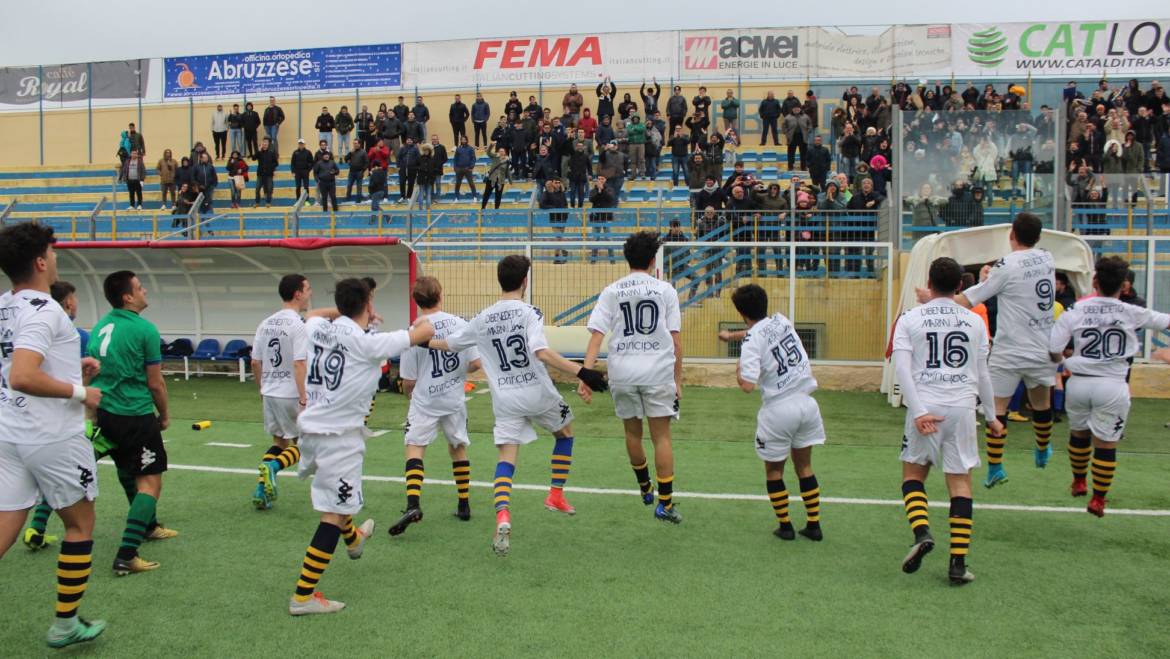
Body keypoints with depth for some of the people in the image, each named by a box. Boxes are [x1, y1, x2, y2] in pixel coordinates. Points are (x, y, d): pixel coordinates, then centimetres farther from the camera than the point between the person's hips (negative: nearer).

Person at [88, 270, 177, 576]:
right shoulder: (144, 329, -13)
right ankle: (126, 556, -15)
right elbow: (155, 382, -10)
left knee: (132, 474, 26)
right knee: (150, 482, -6)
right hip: (135, 416, -8)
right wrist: (165, 414, 6)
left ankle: (149, 525, 43)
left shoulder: (99, 326, 9)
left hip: (104, 413, 8)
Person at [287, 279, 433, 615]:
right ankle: (303, 597, -1)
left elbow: (312, 315, 30)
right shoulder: (368, 342, -16)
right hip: (339, 436, -8)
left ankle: (353, 538, 58)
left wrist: (345, 311, 35)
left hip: (309, 428, 8)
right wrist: (422, 321, 14)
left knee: (335, 500, 31)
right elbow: (425, 332, -8)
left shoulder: (319, 329, 3)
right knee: (334, 514, -2)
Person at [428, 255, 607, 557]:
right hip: (538, 392, -3)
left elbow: (448, 344, 15)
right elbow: (542, 353, -25)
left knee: (507, 457, 0)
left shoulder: (482, 319, 4)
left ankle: (503, 517, -24)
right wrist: (581, 372, -28)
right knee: (565, 432, 25)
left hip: (505, 399, 3)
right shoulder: (529, 312, -11)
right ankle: (556, 495, 25)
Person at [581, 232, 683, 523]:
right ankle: (665, 503, 1)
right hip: (658, 372, -2)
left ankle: (645, 488, 36)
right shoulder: (665, 290, 3)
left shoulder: (611, 291, 5)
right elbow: (676, 340, 0)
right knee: (661, 436, 3)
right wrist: (678, 379, 6)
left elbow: (596, 335, -4)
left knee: (632, 433, 19)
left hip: (622, 372, 2)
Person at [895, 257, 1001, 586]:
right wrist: (991, 416, 20)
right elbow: (982, 373, 11)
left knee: (913, 473, 15)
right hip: (962, 407, 1)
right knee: (960, 482, 6)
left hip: (924, 408, -1)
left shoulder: (909, 319, 3)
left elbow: (902, 368, -8)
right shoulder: (974, 321, 8)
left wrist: (918, 411, -12)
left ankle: (921, 532, -9)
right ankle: (958, 562, 3)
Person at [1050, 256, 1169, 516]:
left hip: (1078, 383, 2)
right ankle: (1098, 499, 9)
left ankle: (1078, 482, 40)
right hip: (1111, 387, -2)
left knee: (1078, 433, 22)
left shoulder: (1074, 311, -3)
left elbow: (1053, 353, -4)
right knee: (1106, 444, 5)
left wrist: (1065, 358, 19)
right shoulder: (1132, 313, -4)